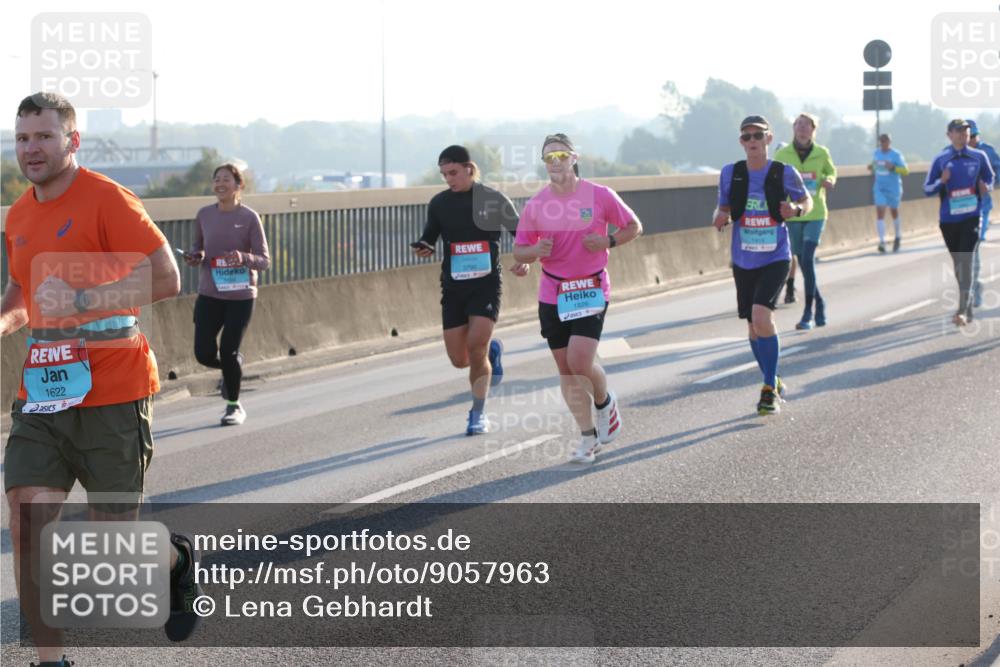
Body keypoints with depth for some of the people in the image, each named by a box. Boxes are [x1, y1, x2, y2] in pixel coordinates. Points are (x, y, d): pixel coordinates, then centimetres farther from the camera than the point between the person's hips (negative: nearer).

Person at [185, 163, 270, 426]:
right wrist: (195, 256, -6)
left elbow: (264, 261, -7)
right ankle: (233, 365, 31)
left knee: (228, 352, -4)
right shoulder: (204, 215, 2)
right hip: (209, 295, 3)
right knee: (204, 353, -5)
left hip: (241, 296, -3)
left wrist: (243, 257, -28)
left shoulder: (249, 217, -8)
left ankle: (234, 406, 19)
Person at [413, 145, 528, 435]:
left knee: (476, 349, -17)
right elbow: (429, 237, 13)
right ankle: (492, 351, 37)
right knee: (459, 359, 2)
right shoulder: (439, 203, 4)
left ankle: (478, 414, 1)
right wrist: (424, 248, -10)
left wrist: (524, 260, -11)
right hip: (453, 288, 3)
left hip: (486, 284, -3)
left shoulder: (494, 200, -3)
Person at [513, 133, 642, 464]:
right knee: (566, 369, 3)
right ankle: (588, 437, 14)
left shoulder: (600, 195, -5)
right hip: (552, 295, 3)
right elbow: (519, 251, 6)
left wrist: (608, 242, -12)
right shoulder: (535, 205, 0)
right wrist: (536, 250, -16)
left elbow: (634, 226, 6)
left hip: (591, 290, -3)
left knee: (580, 361, -16)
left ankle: (604, 402, 16)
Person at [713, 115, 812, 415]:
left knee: (761, 316, -22)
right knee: (754, 327, 11)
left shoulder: (784, 173, -7)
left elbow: (806, 201, 8)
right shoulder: (730, 173, -1)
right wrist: (719, 218, -13)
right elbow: (723, 208, 11)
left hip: (775, 258, -4)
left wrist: (797, 209, -14)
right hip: (743, 260, 4)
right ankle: (774, 384, 33)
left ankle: (770, 389, -8)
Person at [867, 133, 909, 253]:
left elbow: (905, 170, -14)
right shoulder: (877, 152, 3)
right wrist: (872, 166, 2)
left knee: (894, 212, 14)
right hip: (879, 188, 3)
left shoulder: (896, 155, -12)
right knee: (880, 212, -11)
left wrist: (893, 168, -30)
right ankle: (882, 242, -14)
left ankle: (898, 237, 38)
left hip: (893, 189, -3)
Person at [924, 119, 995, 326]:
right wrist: (941, 181, -16)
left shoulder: (979, 157, 2)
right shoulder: (940, 160, 1)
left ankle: (962, 310, -19)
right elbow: (927, 190, 4)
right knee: (957, 263, 12)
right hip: (948, 219, 2)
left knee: (966, 261, -14)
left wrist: (986, 187, -6)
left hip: (971, 217, -2)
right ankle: (968, 305, 29)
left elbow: (990, 178, 17)